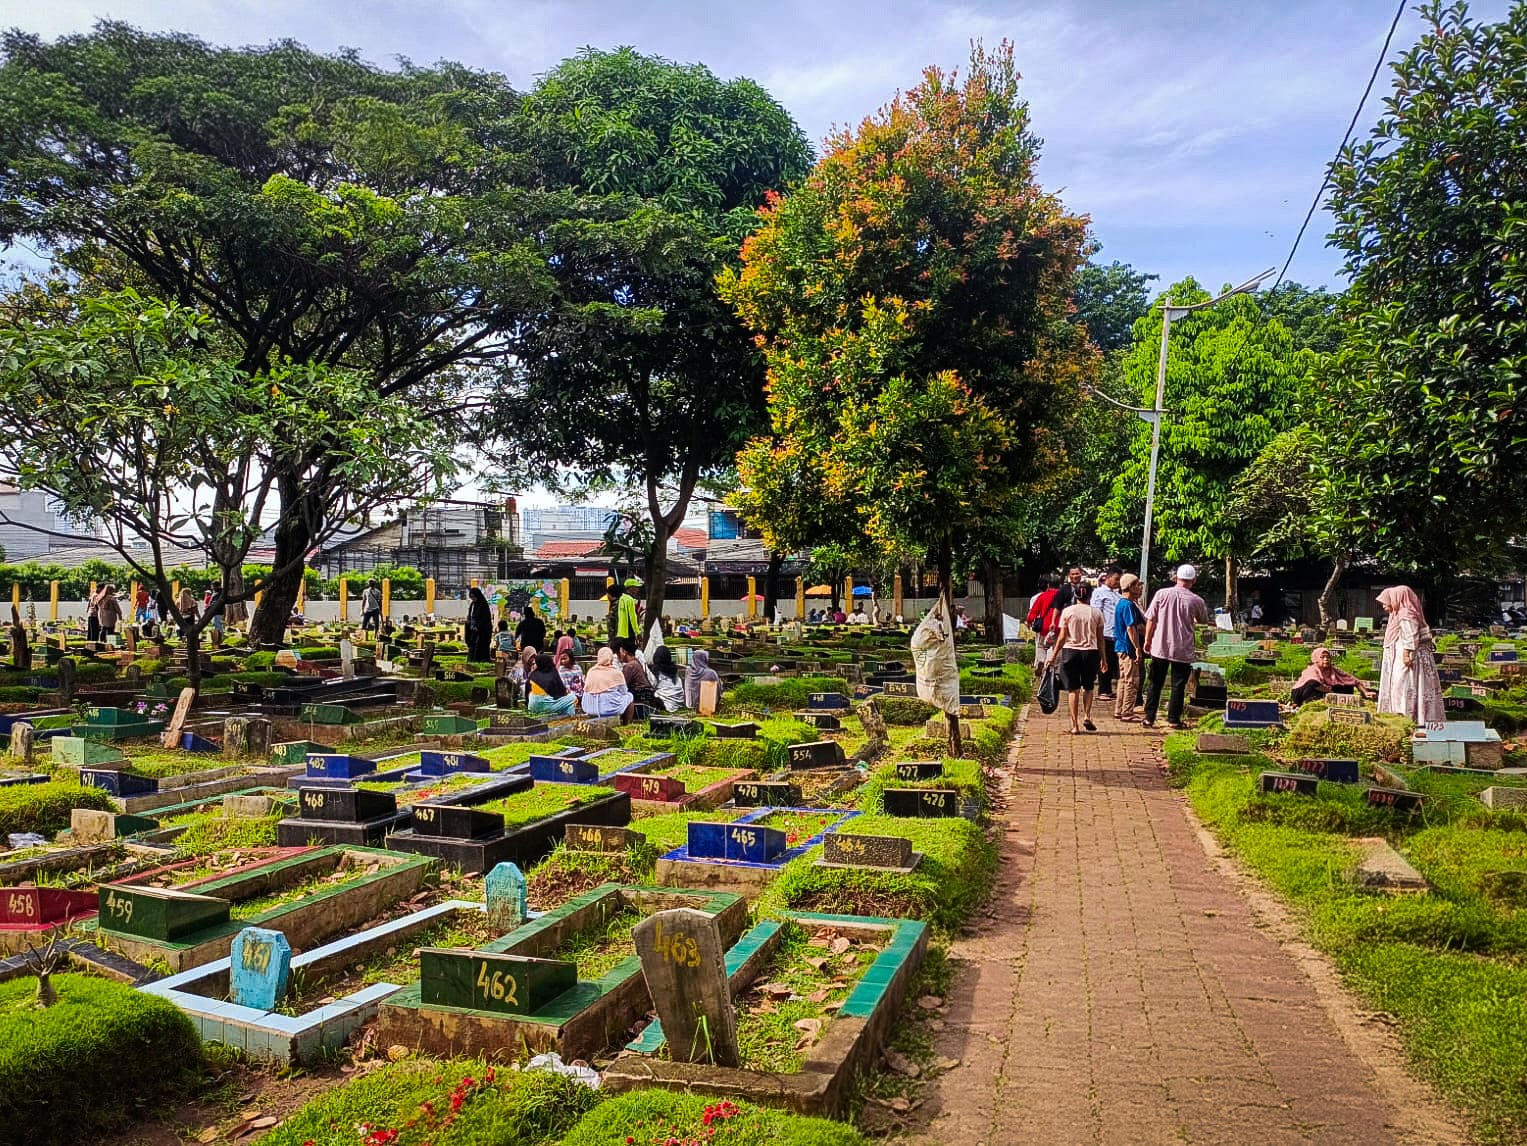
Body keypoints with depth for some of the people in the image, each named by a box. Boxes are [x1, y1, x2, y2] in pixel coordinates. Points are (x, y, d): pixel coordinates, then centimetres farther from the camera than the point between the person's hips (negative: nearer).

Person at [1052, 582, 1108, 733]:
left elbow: (1062, 637, -3)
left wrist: (1054, 654, 5)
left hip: (1071, 651, -1)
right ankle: (1087, 716, 5)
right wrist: (1103, 658, 12)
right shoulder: (1096, 613, 2)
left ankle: (1075, 725, 1)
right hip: (1090, 652, 1)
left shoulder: (1068, 611, -2)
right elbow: (1100, 639, 4)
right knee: (1088, 687, 21)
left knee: (1073, 690, 3)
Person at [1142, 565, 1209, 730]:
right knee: (1178, 686, 9)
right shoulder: (1197, 601, -6)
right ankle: (1174, 719, 12)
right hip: (1183, 650, -1)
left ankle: (1149, 718, 11)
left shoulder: (1162, 594, -6)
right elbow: (1204, 621, 12)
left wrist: (1147, 640, 9)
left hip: (1160, 647, 1)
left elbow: (1151, 619, -2)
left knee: (1154, 684, 10)